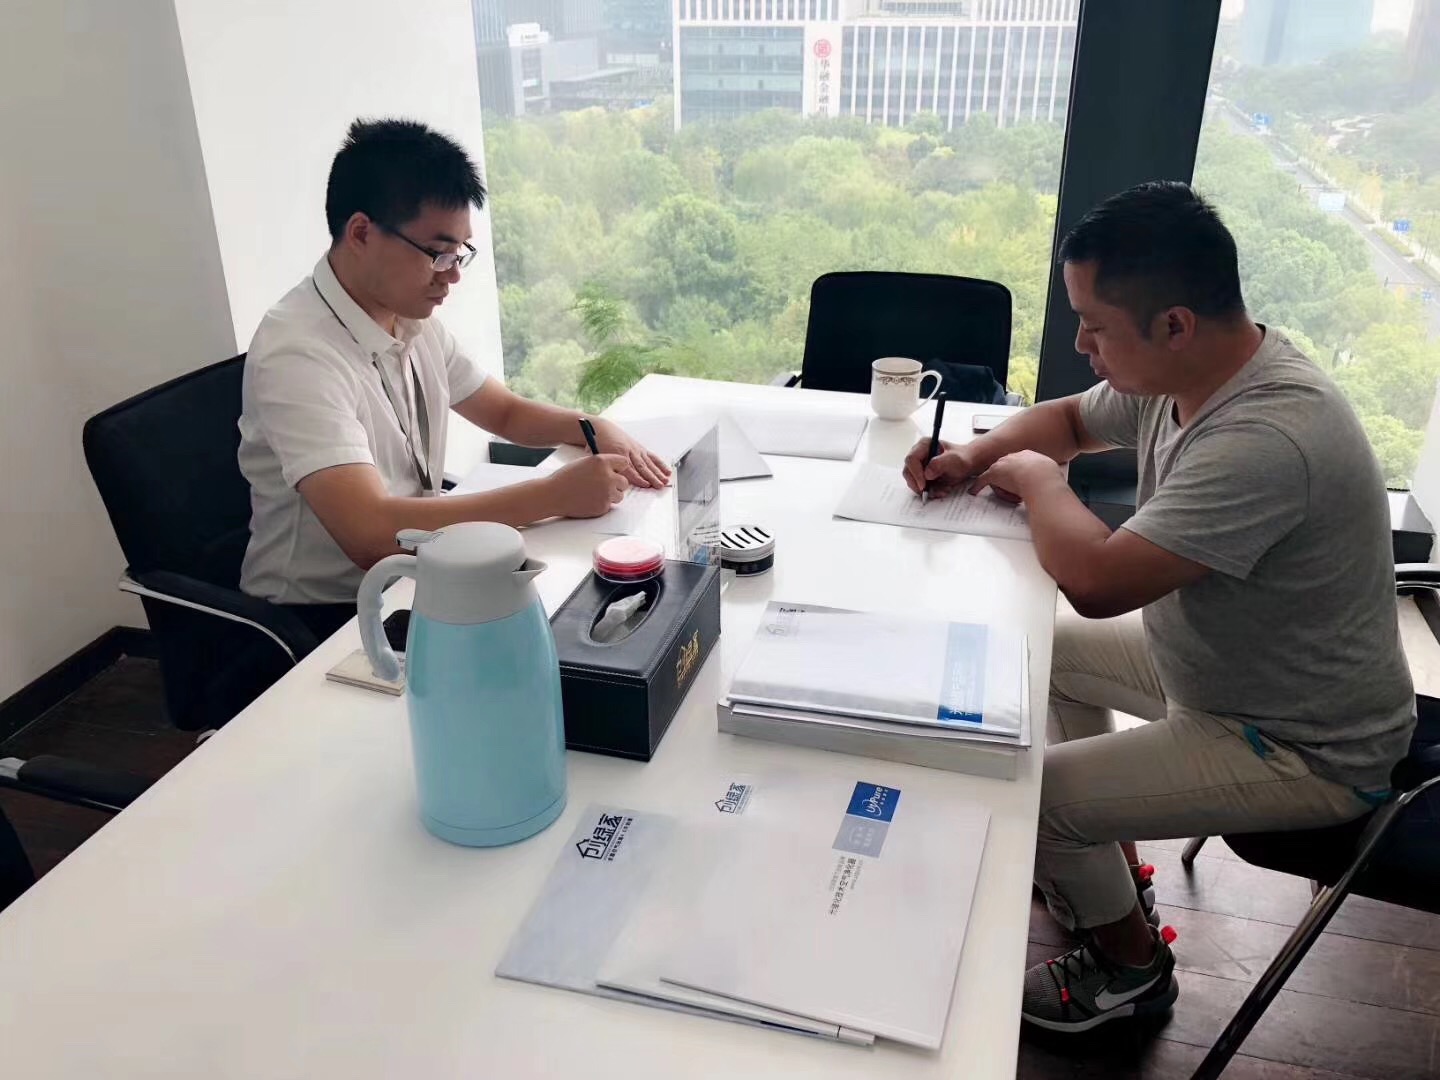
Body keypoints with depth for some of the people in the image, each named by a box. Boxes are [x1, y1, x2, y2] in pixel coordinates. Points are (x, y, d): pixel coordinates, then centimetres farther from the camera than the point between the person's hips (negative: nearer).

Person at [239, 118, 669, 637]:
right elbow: (371, 532, -33)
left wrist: (596, 430, -5)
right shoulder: (297, 355, -23)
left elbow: (505, 411, 15)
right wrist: (555, 495, -29)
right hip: (320, 620, -7)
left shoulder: (413, 318, 1)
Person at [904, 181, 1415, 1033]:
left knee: (1026, 796, -15)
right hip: (1211, 661, 10)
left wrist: (1038, 480, -20)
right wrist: (977, 456, -8)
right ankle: (1116, 879, 31)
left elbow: (1095, 580, -40)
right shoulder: (1178, 374, -7)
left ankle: (1131, 962, 18)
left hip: (1308, 752, -9)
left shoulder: (1267, 438, -37)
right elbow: (1069, 418, 12)